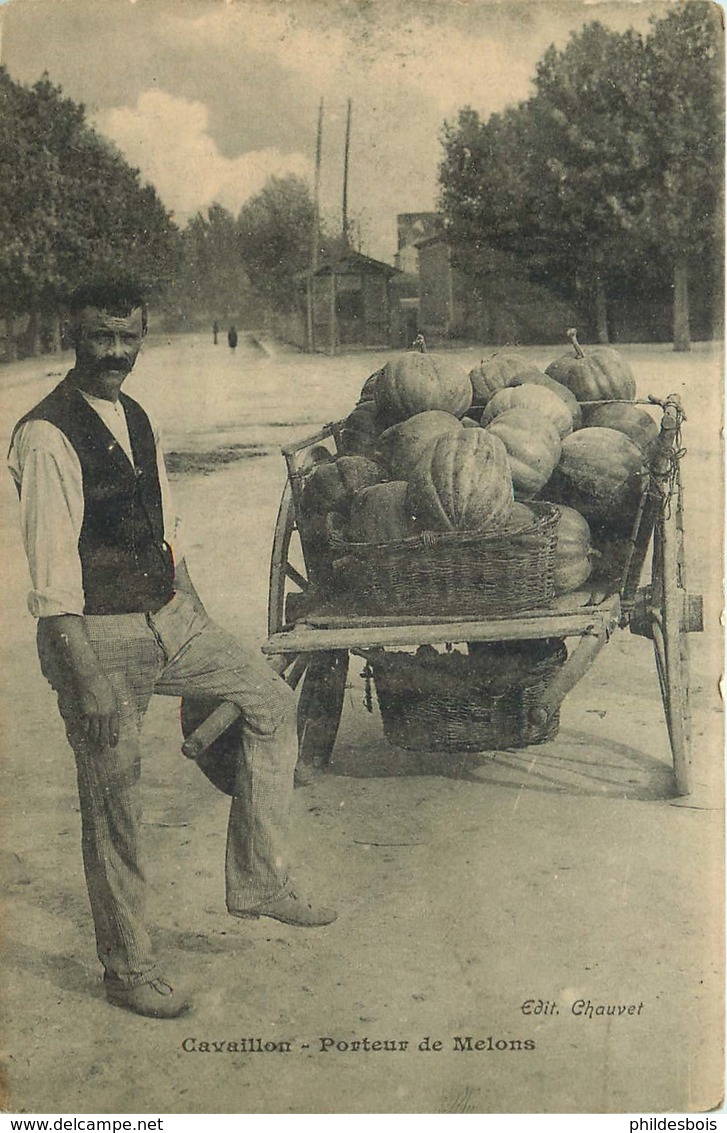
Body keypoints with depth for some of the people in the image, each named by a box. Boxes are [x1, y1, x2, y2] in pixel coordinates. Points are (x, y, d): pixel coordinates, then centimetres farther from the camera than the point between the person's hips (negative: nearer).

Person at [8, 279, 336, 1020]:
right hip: (97, 635, -8)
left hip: (169, 617, 8)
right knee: (112, 806, 3)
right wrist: (87, 681, -24)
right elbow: (52, 571, -21)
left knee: (270, 700, 11)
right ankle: (127, 970, 21)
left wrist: (200, 622, 19)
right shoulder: (46, 436, -17)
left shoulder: (135, 420, 10)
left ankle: (256, 880, 19)